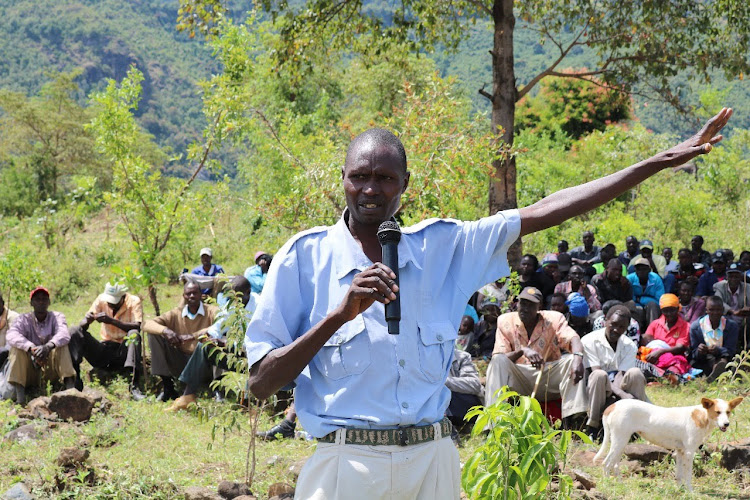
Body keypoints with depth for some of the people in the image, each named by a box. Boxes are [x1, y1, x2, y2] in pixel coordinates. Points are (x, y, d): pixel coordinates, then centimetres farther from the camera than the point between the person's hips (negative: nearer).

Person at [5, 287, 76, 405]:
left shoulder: (57, 317, 1)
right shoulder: (24, 319, 0)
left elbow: (64, 334, -23)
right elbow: (11, 336, -23)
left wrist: (48, 346, -45)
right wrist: (31, 348, -42)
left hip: (51, 369, 0)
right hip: (29, 371, 0)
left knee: (61, 345, -24)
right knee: (17, 347, -24)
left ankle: (70, 389, -39)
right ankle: (20, 397, -36)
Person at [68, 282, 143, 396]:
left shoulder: (134, 302, -7)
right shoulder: (102, 299, 2)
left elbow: (137, 327, -24)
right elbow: (82, 324, -2)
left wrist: (112, 321, -35)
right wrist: (87, 321, -28)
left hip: (123, 351, -3)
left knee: (133, 334, -34)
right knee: (74, 332, -14)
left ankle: (134, 386, -40)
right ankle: (75, 381, -21)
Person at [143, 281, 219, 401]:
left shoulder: (211, 311, -4)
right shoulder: (176, 314, 4)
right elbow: (147, 324, -3)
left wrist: (193, 336, -31)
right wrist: (165, 330, -24)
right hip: (182, 363, 3)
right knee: (155, 334, -10)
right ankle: (167, 387, -8)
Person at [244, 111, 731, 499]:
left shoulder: (441, 246, 9)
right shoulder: (306, 257, 0)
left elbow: (543, 212, 8)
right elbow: (260, 382, -4)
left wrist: (662, 161, 6)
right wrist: (339, 315, -17)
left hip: (431, 460, 3)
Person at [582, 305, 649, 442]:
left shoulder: (629, 346, 0)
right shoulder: (589, 341, -11)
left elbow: (621, 375, -13)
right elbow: (596, 372, -21)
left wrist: (615, 397, -34)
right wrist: (623, 394, -33)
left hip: (619, 387, 3)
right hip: (597, 390, -3)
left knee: (635, 373, -26)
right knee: (599, 375, -36)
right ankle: (592, 428, -30)